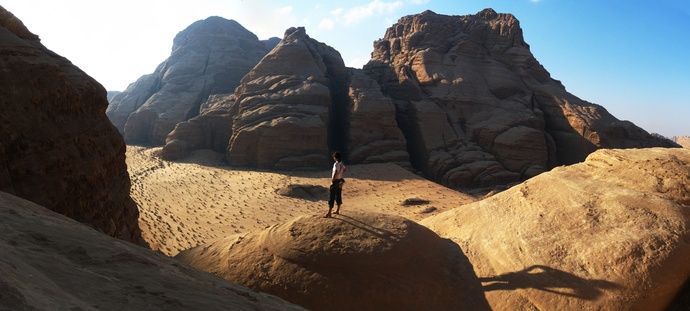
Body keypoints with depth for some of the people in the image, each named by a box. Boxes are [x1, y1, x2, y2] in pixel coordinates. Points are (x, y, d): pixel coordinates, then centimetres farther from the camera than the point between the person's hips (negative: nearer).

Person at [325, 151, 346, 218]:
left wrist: (332, 180, -20)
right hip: (340, 181, 9)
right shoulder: (341, 163, 6)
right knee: (338, 195, 17)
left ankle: (329, 213, -2)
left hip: (335, 181, -9)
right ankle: (337, 210, 28)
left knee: (331, 197, -5)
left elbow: (335, 173, -30)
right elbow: (345, 169, 24)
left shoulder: (336, 164, -20)